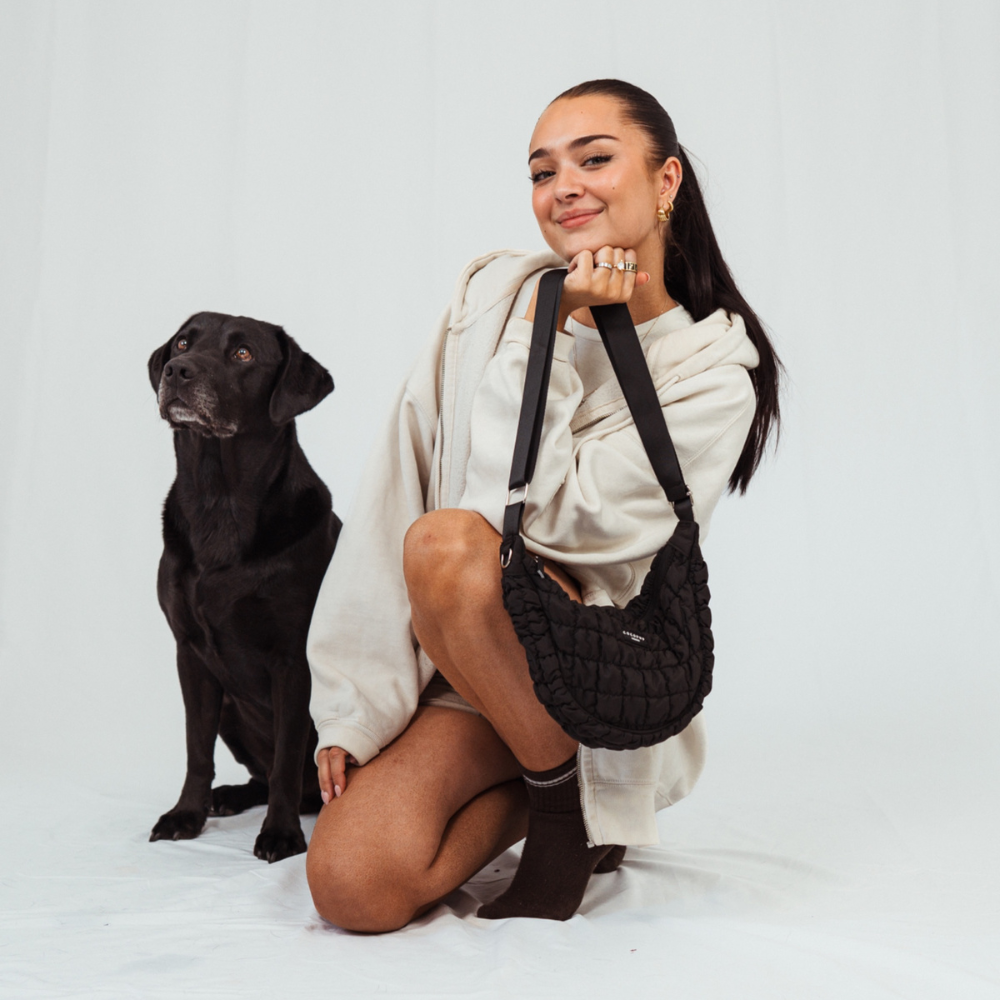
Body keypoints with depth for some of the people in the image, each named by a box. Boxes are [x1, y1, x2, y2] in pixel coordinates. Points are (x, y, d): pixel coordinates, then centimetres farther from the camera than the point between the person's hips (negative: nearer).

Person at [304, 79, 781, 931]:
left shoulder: (713, 377, -10)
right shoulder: (493, 294, 0)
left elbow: (538, 518, -20)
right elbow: (394, 493, -3)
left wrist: (543, 340, -18)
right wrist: (353, 705, -6)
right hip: (459, 669, 4)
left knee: (448, 544, -33)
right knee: (353, 887, -19)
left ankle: (569, 797, -8)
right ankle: (527, 787, 12)